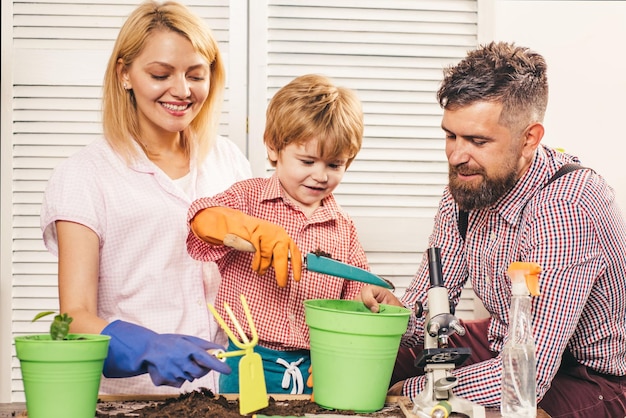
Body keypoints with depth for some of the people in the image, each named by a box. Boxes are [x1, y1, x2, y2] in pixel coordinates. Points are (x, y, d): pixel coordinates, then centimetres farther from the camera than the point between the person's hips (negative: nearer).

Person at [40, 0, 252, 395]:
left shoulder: (229, 159, 10)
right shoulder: (84, 176, -2)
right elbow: (77, 317, -9)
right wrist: (151, 348, -27)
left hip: (227, 383, 2)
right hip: (129, 394, -1)